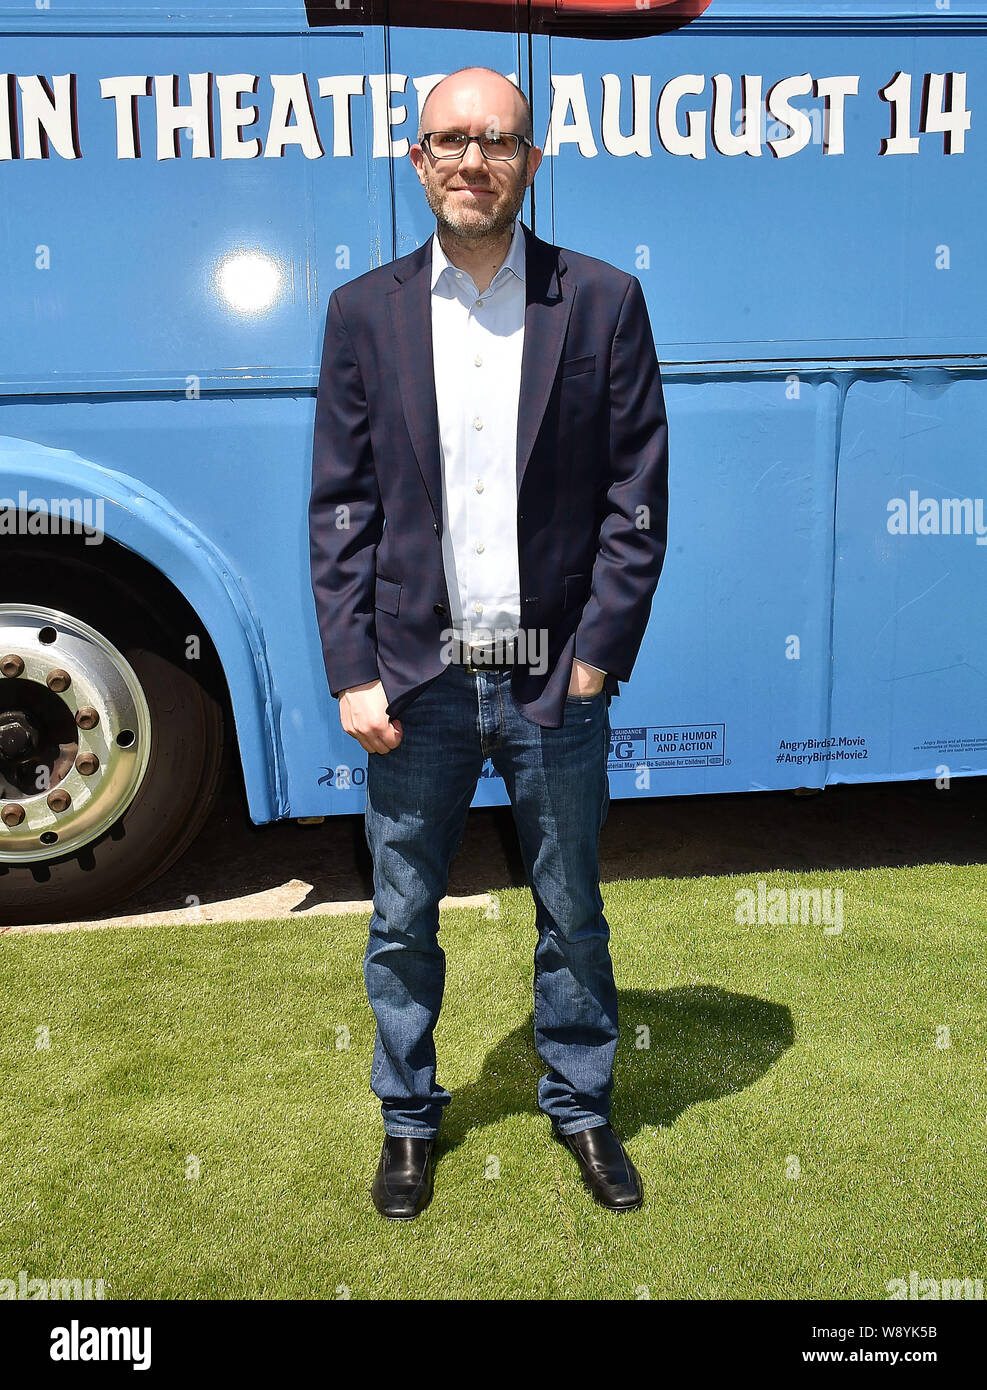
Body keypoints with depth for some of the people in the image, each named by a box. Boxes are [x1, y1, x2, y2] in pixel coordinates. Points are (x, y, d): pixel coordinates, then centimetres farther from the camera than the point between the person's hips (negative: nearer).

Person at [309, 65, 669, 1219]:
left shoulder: (603, 302, 1)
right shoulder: (363, 312, 4)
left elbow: (638, 499, -1)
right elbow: (339, 509, 2)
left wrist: (597, 657, -7)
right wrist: (353, 674, -4)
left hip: (557, 678, 0)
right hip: (415, 676, 1)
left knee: (572, 915, 14)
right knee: (401, 919, 13)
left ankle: (581, 1107, 38)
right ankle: (409, 1117, 37)